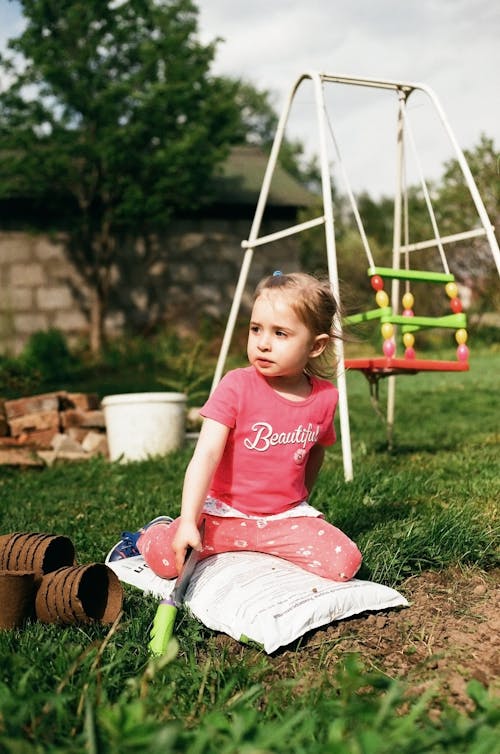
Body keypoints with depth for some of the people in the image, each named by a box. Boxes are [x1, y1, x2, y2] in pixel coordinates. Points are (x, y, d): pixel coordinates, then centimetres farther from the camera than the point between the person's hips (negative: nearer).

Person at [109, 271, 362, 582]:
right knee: (165, 557, -22)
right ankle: (151, 533, 17)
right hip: (224, 514, -3)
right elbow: (206, 455, -23)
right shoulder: (236, 387, -15)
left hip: (285, 517, 3)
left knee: (346, 562, -17)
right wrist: (188, 522, -32)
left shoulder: (325, 397, -4)